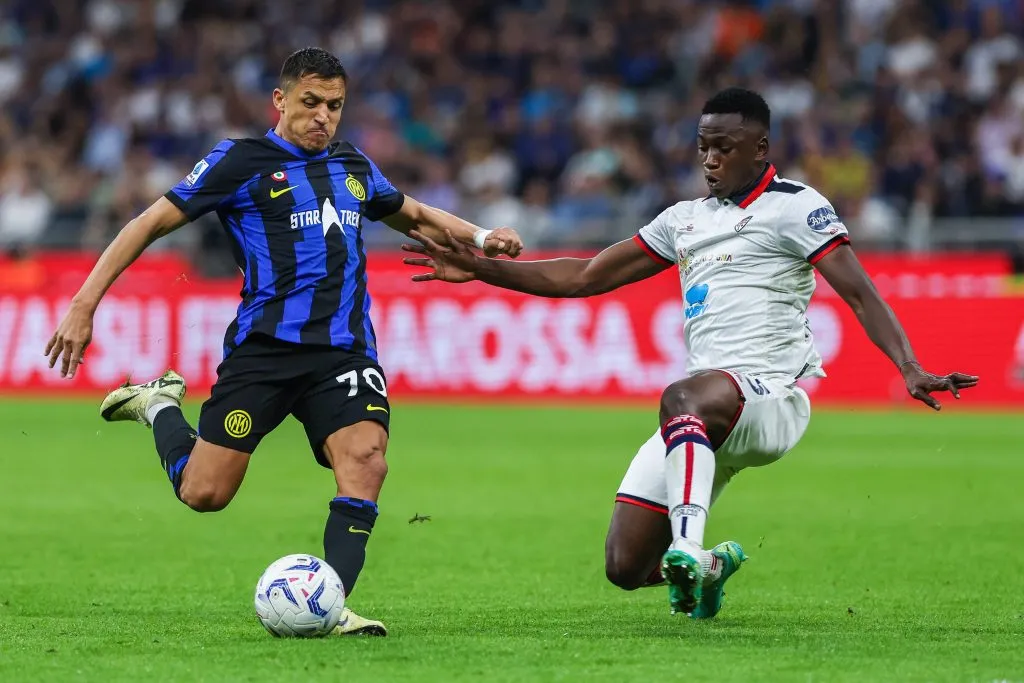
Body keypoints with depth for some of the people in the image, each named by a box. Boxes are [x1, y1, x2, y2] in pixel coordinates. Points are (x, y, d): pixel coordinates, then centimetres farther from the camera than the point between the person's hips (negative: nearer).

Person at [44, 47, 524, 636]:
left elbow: (414, 215, 37)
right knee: (204, 494, -4)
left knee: (365, 459, -23)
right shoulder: (241, 162, 1)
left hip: (344, 351, 4)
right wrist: (84, 305, -5)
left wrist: (481, 238, 19)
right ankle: (159, 405, 27)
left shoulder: (354, 168, 18)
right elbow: (153, 223, 2)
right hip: (264, 347, -4)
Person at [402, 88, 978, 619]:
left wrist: (910, 370, -22)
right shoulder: (686, 219, 22)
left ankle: (689, 550, -52)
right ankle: (709, 567, 31)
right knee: (625, 567, -1)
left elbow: (859, 293, -7)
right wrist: (479, 268, 19)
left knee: (682, 398, -40)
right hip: (708, 417, 7)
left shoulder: (795, 206, 2)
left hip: (773, 395, -7)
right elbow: (586, 277, 25)